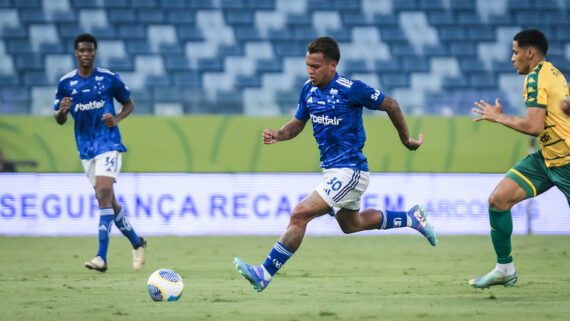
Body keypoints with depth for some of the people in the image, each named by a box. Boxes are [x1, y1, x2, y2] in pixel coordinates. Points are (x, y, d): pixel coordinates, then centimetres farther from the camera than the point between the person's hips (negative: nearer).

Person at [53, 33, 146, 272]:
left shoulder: (109, 79, -3)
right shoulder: (65, 83, 4)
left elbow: (129, 103, 11)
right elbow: (59, 120, 11)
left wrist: (117, 119, -9)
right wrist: (62, 110, -13)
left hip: (108, 143, -4)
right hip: (85, 149, 4)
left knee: (104, 194, -20)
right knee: (109, 202, 9)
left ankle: (101, 257, -25)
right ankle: (137, 243, 30)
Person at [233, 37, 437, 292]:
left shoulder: (350, 89, -19)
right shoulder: (308, 89, 1)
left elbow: (391, 106, -8)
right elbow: (298, 123, 14)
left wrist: (407, 140, 3)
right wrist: (278, 135, -8)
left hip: (349, 172, -9)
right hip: (331, 170, 9)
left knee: (299, 215, -18)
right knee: (351, 224, 27)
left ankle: (265, 273, -13)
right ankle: (411, 218, 42)